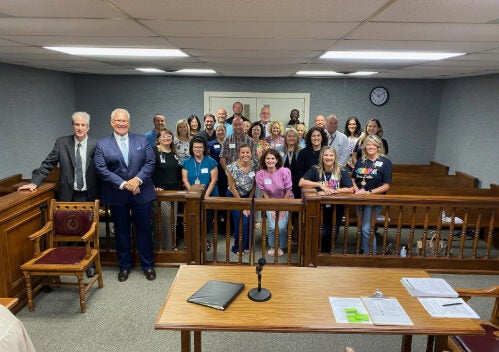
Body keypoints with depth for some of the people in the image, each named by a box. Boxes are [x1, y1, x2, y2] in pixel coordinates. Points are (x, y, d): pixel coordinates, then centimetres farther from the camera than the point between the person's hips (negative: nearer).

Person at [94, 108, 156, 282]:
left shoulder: (142, 140, 5)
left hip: (142, 193, 1)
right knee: (121, 232, 12)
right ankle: (124, 266, 28)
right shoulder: (102, 144, 1)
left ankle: (148, 266, 23)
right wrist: (123, 184, -18)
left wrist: (138, 179, -16)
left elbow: (150, 162, -1)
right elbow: (101, 169, -8)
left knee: (144, 230, 8)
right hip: (117, 196, 0)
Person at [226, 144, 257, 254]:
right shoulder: (232, 167, -20)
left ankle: (246, 245, 16)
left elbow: (253, 186, -2)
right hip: (234, 196, -3)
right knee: (242, 221, -14)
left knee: (250, 220, -8)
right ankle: (238, 248, 8)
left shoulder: (254, 166, -10)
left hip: (248, 196, 3)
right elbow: (232, 188, -14)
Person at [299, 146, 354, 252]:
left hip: (336, 208, 1)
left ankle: (326, 252, 32)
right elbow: (301, 182, -14)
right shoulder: (315, 170, -4)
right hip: (320, 208, -1)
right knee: (321, 233, -12)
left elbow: (350, 189, -10)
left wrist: (332, 191, -17)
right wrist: (320, 185, -18)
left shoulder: (342, 171, -3)